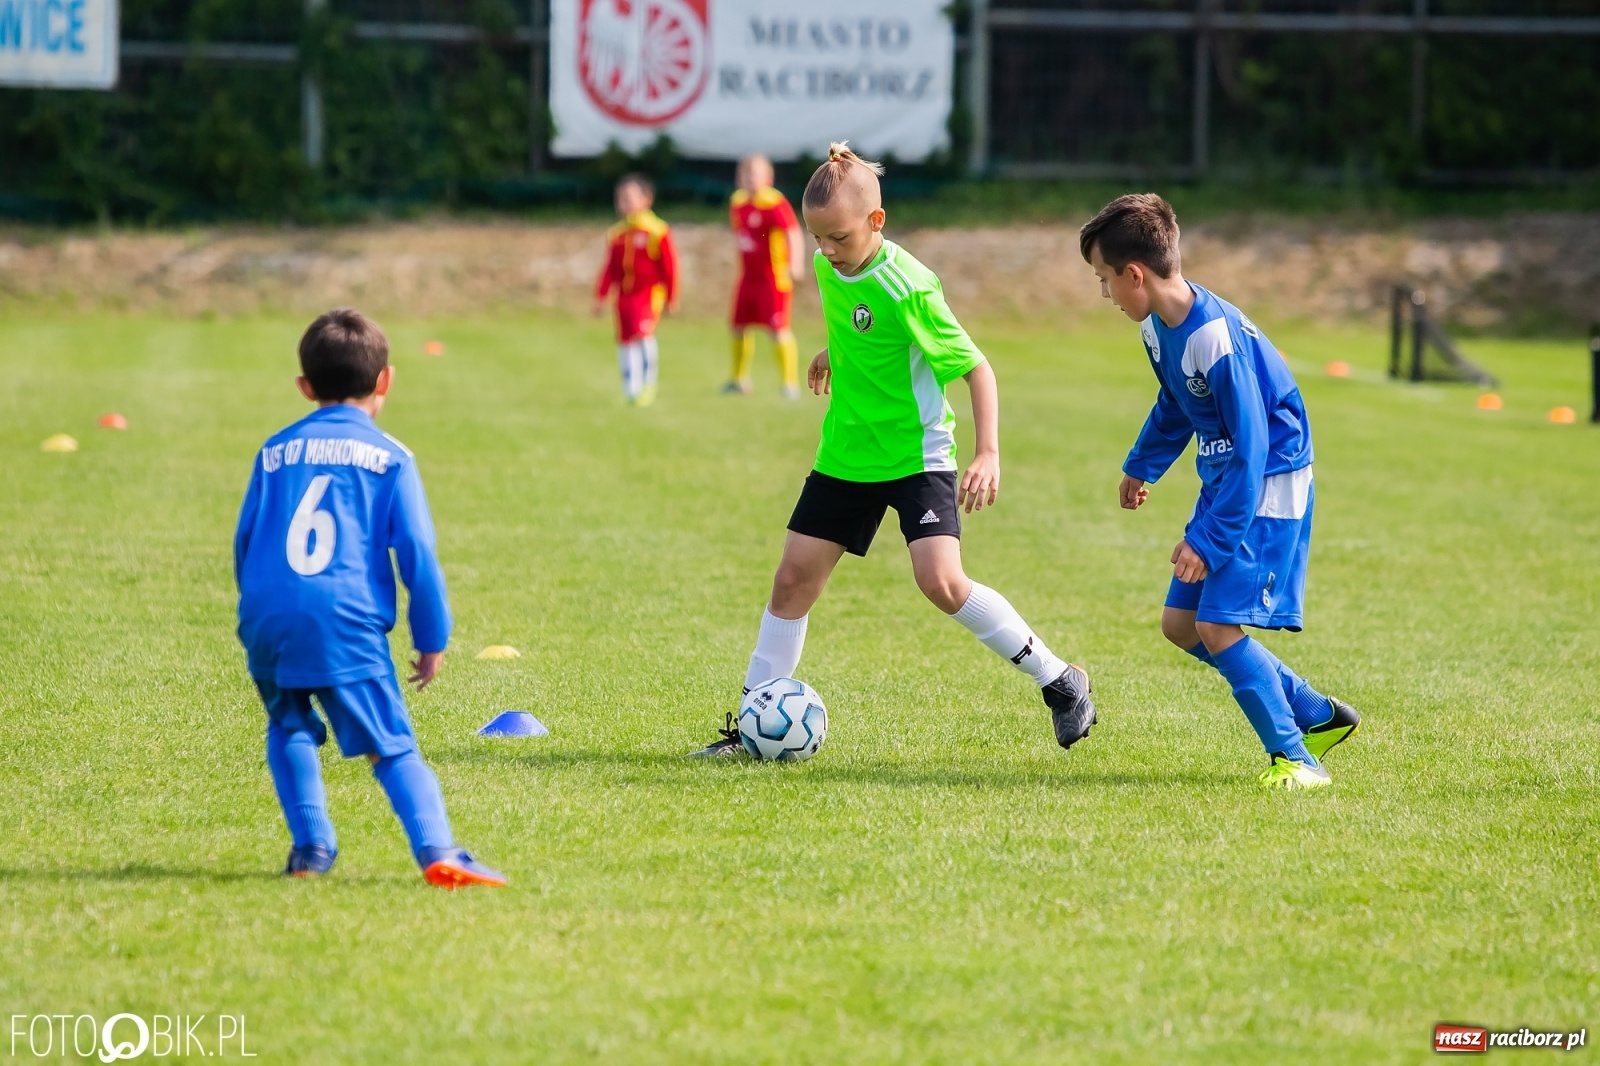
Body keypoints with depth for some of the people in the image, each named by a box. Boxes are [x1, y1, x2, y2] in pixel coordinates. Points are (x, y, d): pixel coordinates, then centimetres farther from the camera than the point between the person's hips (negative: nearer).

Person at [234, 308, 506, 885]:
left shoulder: (275, 452, 17)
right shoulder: (389, 458, 6)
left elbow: (244, 541, 21)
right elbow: (416, 552, 2)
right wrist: (432, 639, 10)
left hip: (269, 620, 3)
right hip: (346, 624, -3)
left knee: (289, 728, 25)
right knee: (392, 747, -3)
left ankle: (311, 846, 12)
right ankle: (436, 850, -20)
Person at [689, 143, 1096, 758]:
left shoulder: (907, 287, -23)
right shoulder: (827, 268, -1)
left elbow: (975, 367, -18)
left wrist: (988, 455, -25)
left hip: (916, 454, -7)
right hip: (846, 454, 7)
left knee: (941, 581, -21)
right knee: (792, 580, 4)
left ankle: (1061, 684, -7)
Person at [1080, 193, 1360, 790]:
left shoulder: (1217, 338, -28)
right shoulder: (1157, 326, 1)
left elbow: (1250, 448, -26)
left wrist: (1209, 539, -24)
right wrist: (1143, 466, 36)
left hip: (1267, 489, -10)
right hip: (1223, 480, 10)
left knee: (1217, 627, -17)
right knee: (1180, 624, 9)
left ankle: (1296, 758, -6)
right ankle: (1319, 717, 18)